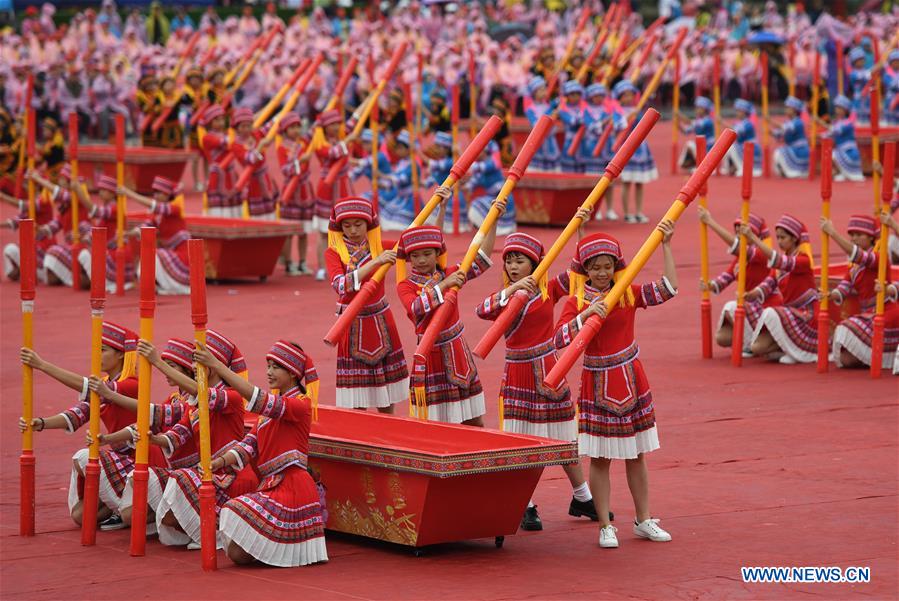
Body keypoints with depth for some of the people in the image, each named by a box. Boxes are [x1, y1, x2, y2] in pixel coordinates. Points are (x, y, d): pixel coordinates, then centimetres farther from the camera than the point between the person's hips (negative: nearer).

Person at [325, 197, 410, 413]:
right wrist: (375, 262, -34)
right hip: (352, 325, -3)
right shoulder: (333, 253, -7)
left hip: (381, 322, 3)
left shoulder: (379, 246, 2)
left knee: (387, 402, 9)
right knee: (357, 404, -3)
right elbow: (341, 285, -26)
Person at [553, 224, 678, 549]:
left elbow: (668, 288, -7)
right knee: (600, 458, 1)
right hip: (597, 385, -3)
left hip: (632, 382, 3)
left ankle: (644, 520, 22)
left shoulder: (628, 294, 1)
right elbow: (560, 338, -22)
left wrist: (665, 245, -7)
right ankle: (605, 526, 8)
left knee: (636, 455, 12)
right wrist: (587, 314, -34)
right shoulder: (576, 302, -8)